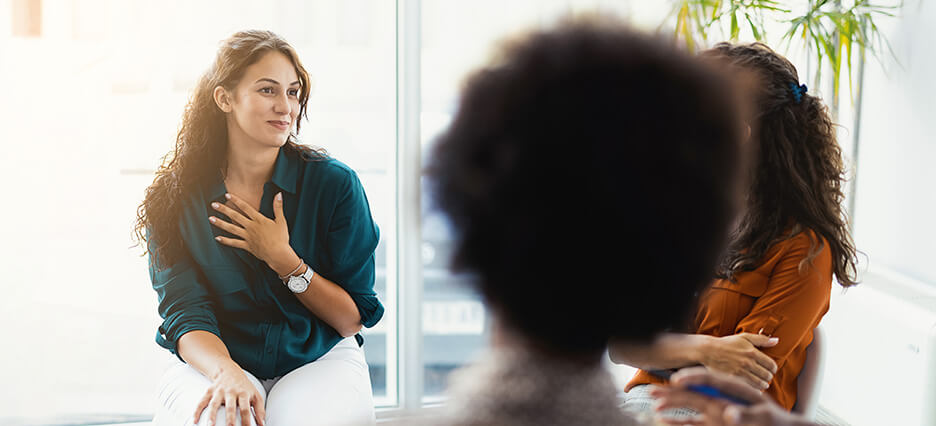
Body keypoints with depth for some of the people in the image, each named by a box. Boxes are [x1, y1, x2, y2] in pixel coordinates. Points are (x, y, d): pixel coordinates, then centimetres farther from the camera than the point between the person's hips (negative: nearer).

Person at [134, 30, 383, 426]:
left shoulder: (334, 183, -6)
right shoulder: (175, 199, -3)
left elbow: (354, 319, -3)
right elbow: (185, 317, -10)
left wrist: (284, 261, -16)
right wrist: (228, 373, -31)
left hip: (319, 359, 1)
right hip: (215, 360, 0)